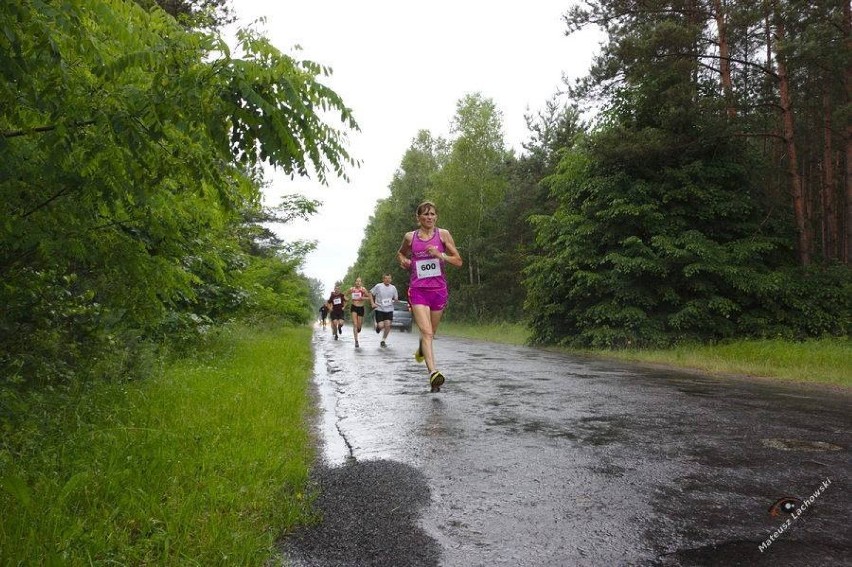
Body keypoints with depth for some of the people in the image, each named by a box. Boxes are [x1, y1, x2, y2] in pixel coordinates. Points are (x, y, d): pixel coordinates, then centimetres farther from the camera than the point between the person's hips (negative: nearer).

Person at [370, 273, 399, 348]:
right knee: (381, 326, -10)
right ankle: (377, 326, 29)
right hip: (379, 309, -3)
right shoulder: (378, 286, -7)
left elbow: (396, 298, 16)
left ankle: (383, 341, 12)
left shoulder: (393, 287, 3)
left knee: (387, 325, -6)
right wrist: (372, 303, -5)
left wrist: (395, 299, -4)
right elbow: (370, 294, 2)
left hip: (389, 309, 3)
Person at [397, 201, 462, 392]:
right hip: (418, 290, -1)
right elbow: (400, 253, 26)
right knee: (426, 332, -17)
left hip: (439, 289, 1)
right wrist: (403, 260, 4)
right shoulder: (410, 237, 5)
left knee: (431, 332, 16)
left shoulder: (443, 234, 2)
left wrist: (439, 255, -14)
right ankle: (433, 373, -27)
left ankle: (421, 349, 50)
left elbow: (458, 261, 1)